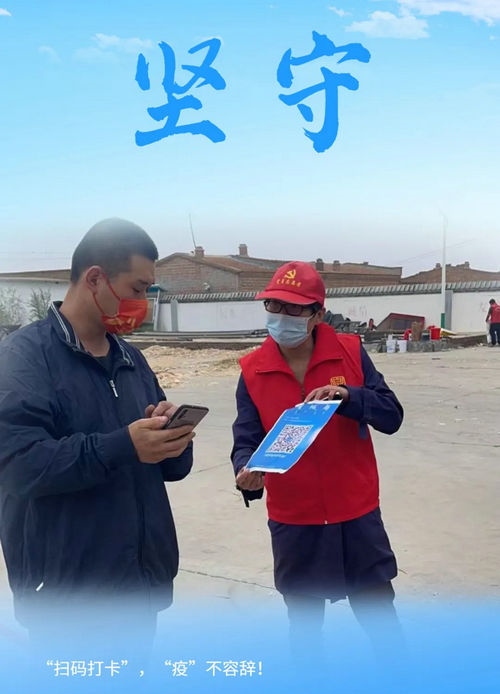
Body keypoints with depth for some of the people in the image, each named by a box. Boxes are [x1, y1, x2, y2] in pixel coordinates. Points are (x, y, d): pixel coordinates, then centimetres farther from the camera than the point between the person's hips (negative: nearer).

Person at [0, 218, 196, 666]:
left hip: (140, 582, 7)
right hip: (68, 592, -6)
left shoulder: (131, 359, 11)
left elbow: (173, 466, 13)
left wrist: (171, 439, -10)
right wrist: (123, 446, -29)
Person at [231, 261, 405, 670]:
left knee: (380, 615, 14)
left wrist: (348, 396, -26)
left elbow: (392, 417, -9)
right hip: (294, 522, 1)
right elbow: (246, 440, -7)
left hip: (357, 515, 0)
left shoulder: (350, 352, -7)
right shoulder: (253, 371, -6)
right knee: (304, 620, 19)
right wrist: (247, 473, -29)